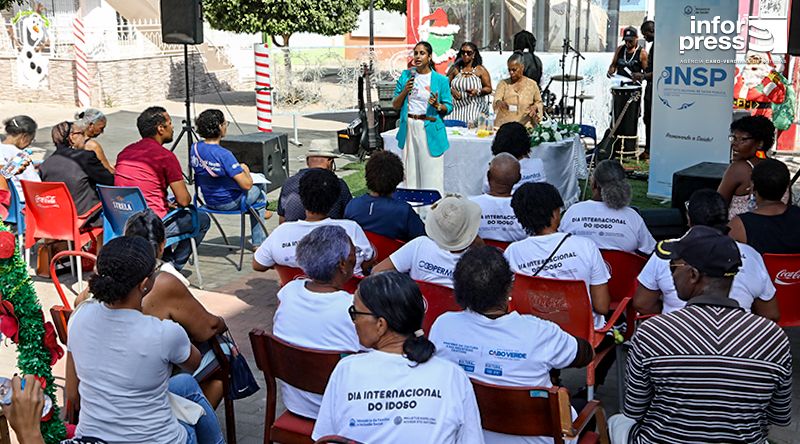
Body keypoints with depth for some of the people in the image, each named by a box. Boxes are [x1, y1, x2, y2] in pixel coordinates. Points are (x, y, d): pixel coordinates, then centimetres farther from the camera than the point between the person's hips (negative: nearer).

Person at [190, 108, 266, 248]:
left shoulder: (194, 148, -8)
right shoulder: (224, 155, -30)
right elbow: (247, 184, -30)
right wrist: (245, 170, -7)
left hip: (209, 200, 7)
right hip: (229, 203, -7)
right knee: (259, 193, 23)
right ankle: (258, 242, 31)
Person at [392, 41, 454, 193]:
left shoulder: (440, 80, 1)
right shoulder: (406, 75, 9)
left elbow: (449, 107, 2)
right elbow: (395, 105, 9)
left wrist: (437, 105, -18)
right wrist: (405, 91, -8)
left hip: (430, 130, -3)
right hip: (408, 128, 3)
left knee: (431, 172, -4)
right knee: (410, 170, 7)